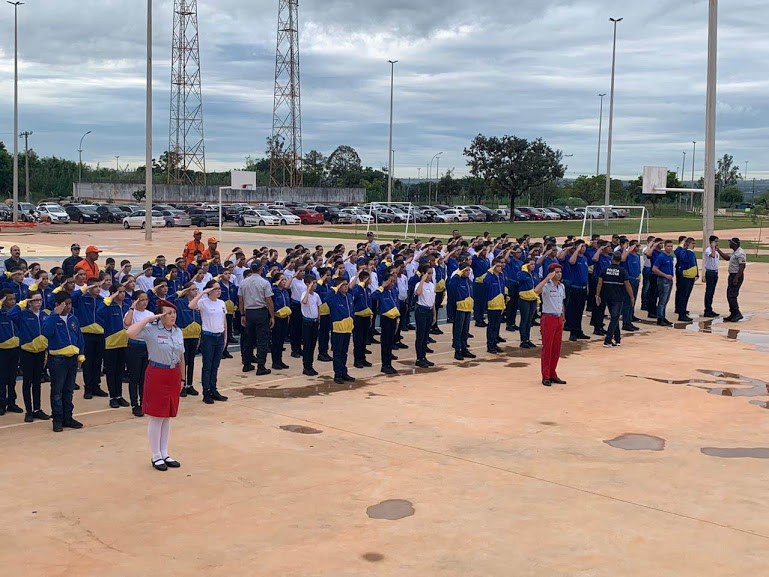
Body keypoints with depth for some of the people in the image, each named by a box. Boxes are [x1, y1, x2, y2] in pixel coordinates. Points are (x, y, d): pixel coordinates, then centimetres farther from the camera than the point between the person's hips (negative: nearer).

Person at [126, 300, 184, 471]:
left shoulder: (178, 331, 7)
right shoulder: (151, 329, -12)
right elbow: (130, 333, -30)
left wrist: (181, 378, 16)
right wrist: (148, 318, -22)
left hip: (173, 376, 6)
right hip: (157, 375, -6)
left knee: (167, 417, 13)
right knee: (156, 417, 2)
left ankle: (164, 454, 24)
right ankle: (156, 457, 13)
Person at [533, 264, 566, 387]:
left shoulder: (562, 286, 10)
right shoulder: (546, 286, -12)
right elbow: (536, 290, -35)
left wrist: (562, 319, 17)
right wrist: (548, 278, -31)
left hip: (559, 319, 7)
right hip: (548, 318, -7)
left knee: (556, 349, 10)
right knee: (547, 348, -2)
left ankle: (553, 375, 20)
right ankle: (545, 377, 4)